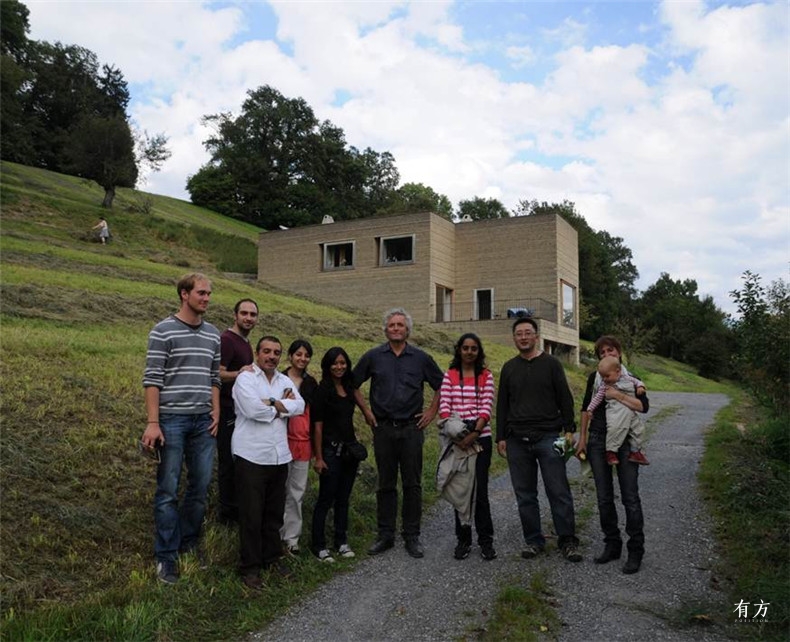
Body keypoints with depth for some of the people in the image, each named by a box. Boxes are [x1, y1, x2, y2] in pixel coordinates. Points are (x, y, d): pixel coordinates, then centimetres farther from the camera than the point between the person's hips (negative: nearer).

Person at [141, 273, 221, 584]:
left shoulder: (213, 334, 11)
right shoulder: (163, 331, -5)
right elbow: (152, 379, -8)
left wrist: (216, 412, 6)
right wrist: (153, 423, -13)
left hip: (203, 421, 5)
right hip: (172, 419, -5)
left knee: (201, 485, 10)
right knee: (168, 489, 1)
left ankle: (189, 543, 26)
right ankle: (166, 556, 12)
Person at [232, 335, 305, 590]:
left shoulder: (284, 381, 12)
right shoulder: (245, 379, -5)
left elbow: (299, 406, -3)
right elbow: (253, 409, -21)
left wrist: (272, 403, -15)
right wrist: (283, 405, -6)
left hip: (279, 456, 6)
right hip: (252, 457, -6)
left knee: (274, 512, 15)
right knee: (251, 514, 1)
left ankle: (271, 556, 31)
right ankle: (249, 567, 12)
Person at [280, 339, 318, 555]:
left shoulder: (311, 383, 9)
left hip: (303, 441, 4)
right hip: (282, 438, -4)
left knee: (297, 490, 8)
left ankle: (291, 537, 17)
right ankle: (276, 534, 16)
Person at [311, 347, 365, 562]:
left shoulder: (348, 386, 6)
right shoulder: (323, 390, -11)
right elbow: (317, 425, -12)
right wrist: (318, 457, -14)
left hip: (350, 448, 6)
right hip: (331, 450, -6)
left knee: (343, 498, 14)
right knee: (326, 499, 1)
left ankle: (341, 542, 24)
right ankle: (319, 545, 11)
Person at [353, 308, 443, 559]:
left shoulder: (421, 358, 4)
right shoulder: (373, 357, 4)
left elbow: (441, 385, 13)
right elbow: (353, 384, 13)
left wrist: (432, 411, 6)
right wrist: (365, 411, 6)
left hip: (411, 428, 0)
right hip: (383, 428, 0)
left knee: (412, 484, 3)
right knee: (386, 484, 8)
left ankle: (412, 536, 14)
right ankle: (385, 535, 18)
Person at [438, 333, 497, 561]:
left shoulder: (486, 376, 4)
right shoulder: (449, 376, 6)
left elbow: (486, 409, -4)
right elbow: (444, 407, -2)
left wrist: (474, 434, -16)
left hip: (480, 438, -1)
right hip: (456, 440, 1)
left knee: (480, 490, -3)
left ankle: (486, 540, 11)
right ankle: (463, 540, 18)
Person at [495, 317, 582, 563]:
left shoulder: (551, 364, 3)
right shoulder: (509, 368, 12)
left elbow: (565, 399, 3)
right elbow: (502, 405, 13)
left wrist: (569, 429, -5)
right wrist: (501, 437, 9)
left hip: (548, 438, -3)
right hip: (517, 441, 3)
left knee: (559, 492, -3)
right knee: (525, 495, 7)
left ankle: (567, 540, 7)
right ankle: (533, 540, 18)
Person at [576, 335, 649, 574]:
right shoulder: (594, 378, 9)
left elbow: (644, 406, -13)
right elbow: (586, 408, 15)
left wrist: (618, 395, -22)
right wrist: (582, 437, 11)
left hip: (625, 443, -3)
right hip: (598, 441, 3)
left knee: (630, 497, -3)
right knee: (604, 497, 7)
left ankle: (635, 551, 6)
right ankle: (612, 545, 20)